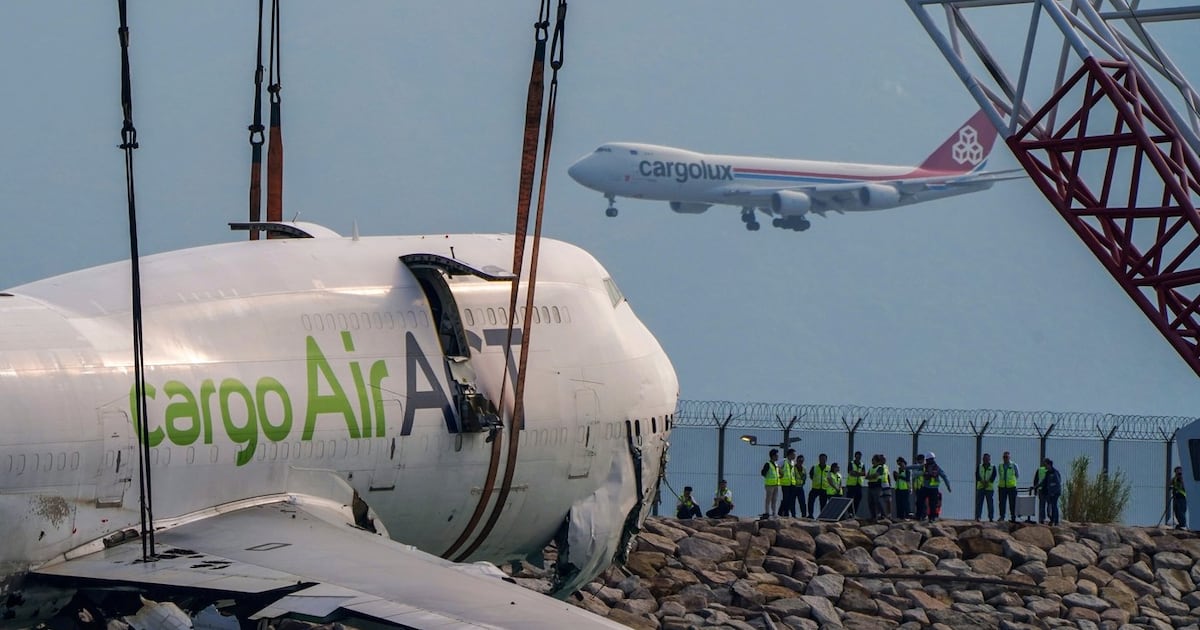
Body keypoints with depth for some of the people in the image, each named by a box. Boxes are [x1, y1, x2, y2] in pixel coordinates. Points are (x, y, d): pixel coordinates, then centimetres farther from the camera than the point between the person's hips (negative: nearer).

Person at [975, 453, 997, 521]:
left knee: (990, 503, -1)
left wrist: (988, 482, -17)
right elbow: (977, 475, -2)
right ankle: (977, 517, -2)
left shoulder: (993, 467, 7)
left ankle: (991, 517, 2)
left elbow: (993, 477, -3)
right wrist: (982, 482, -18)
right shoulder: (979, 467, 11)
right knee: (979, 502, -3)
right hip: (980, 487, 1)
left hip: (989, 488, -1)